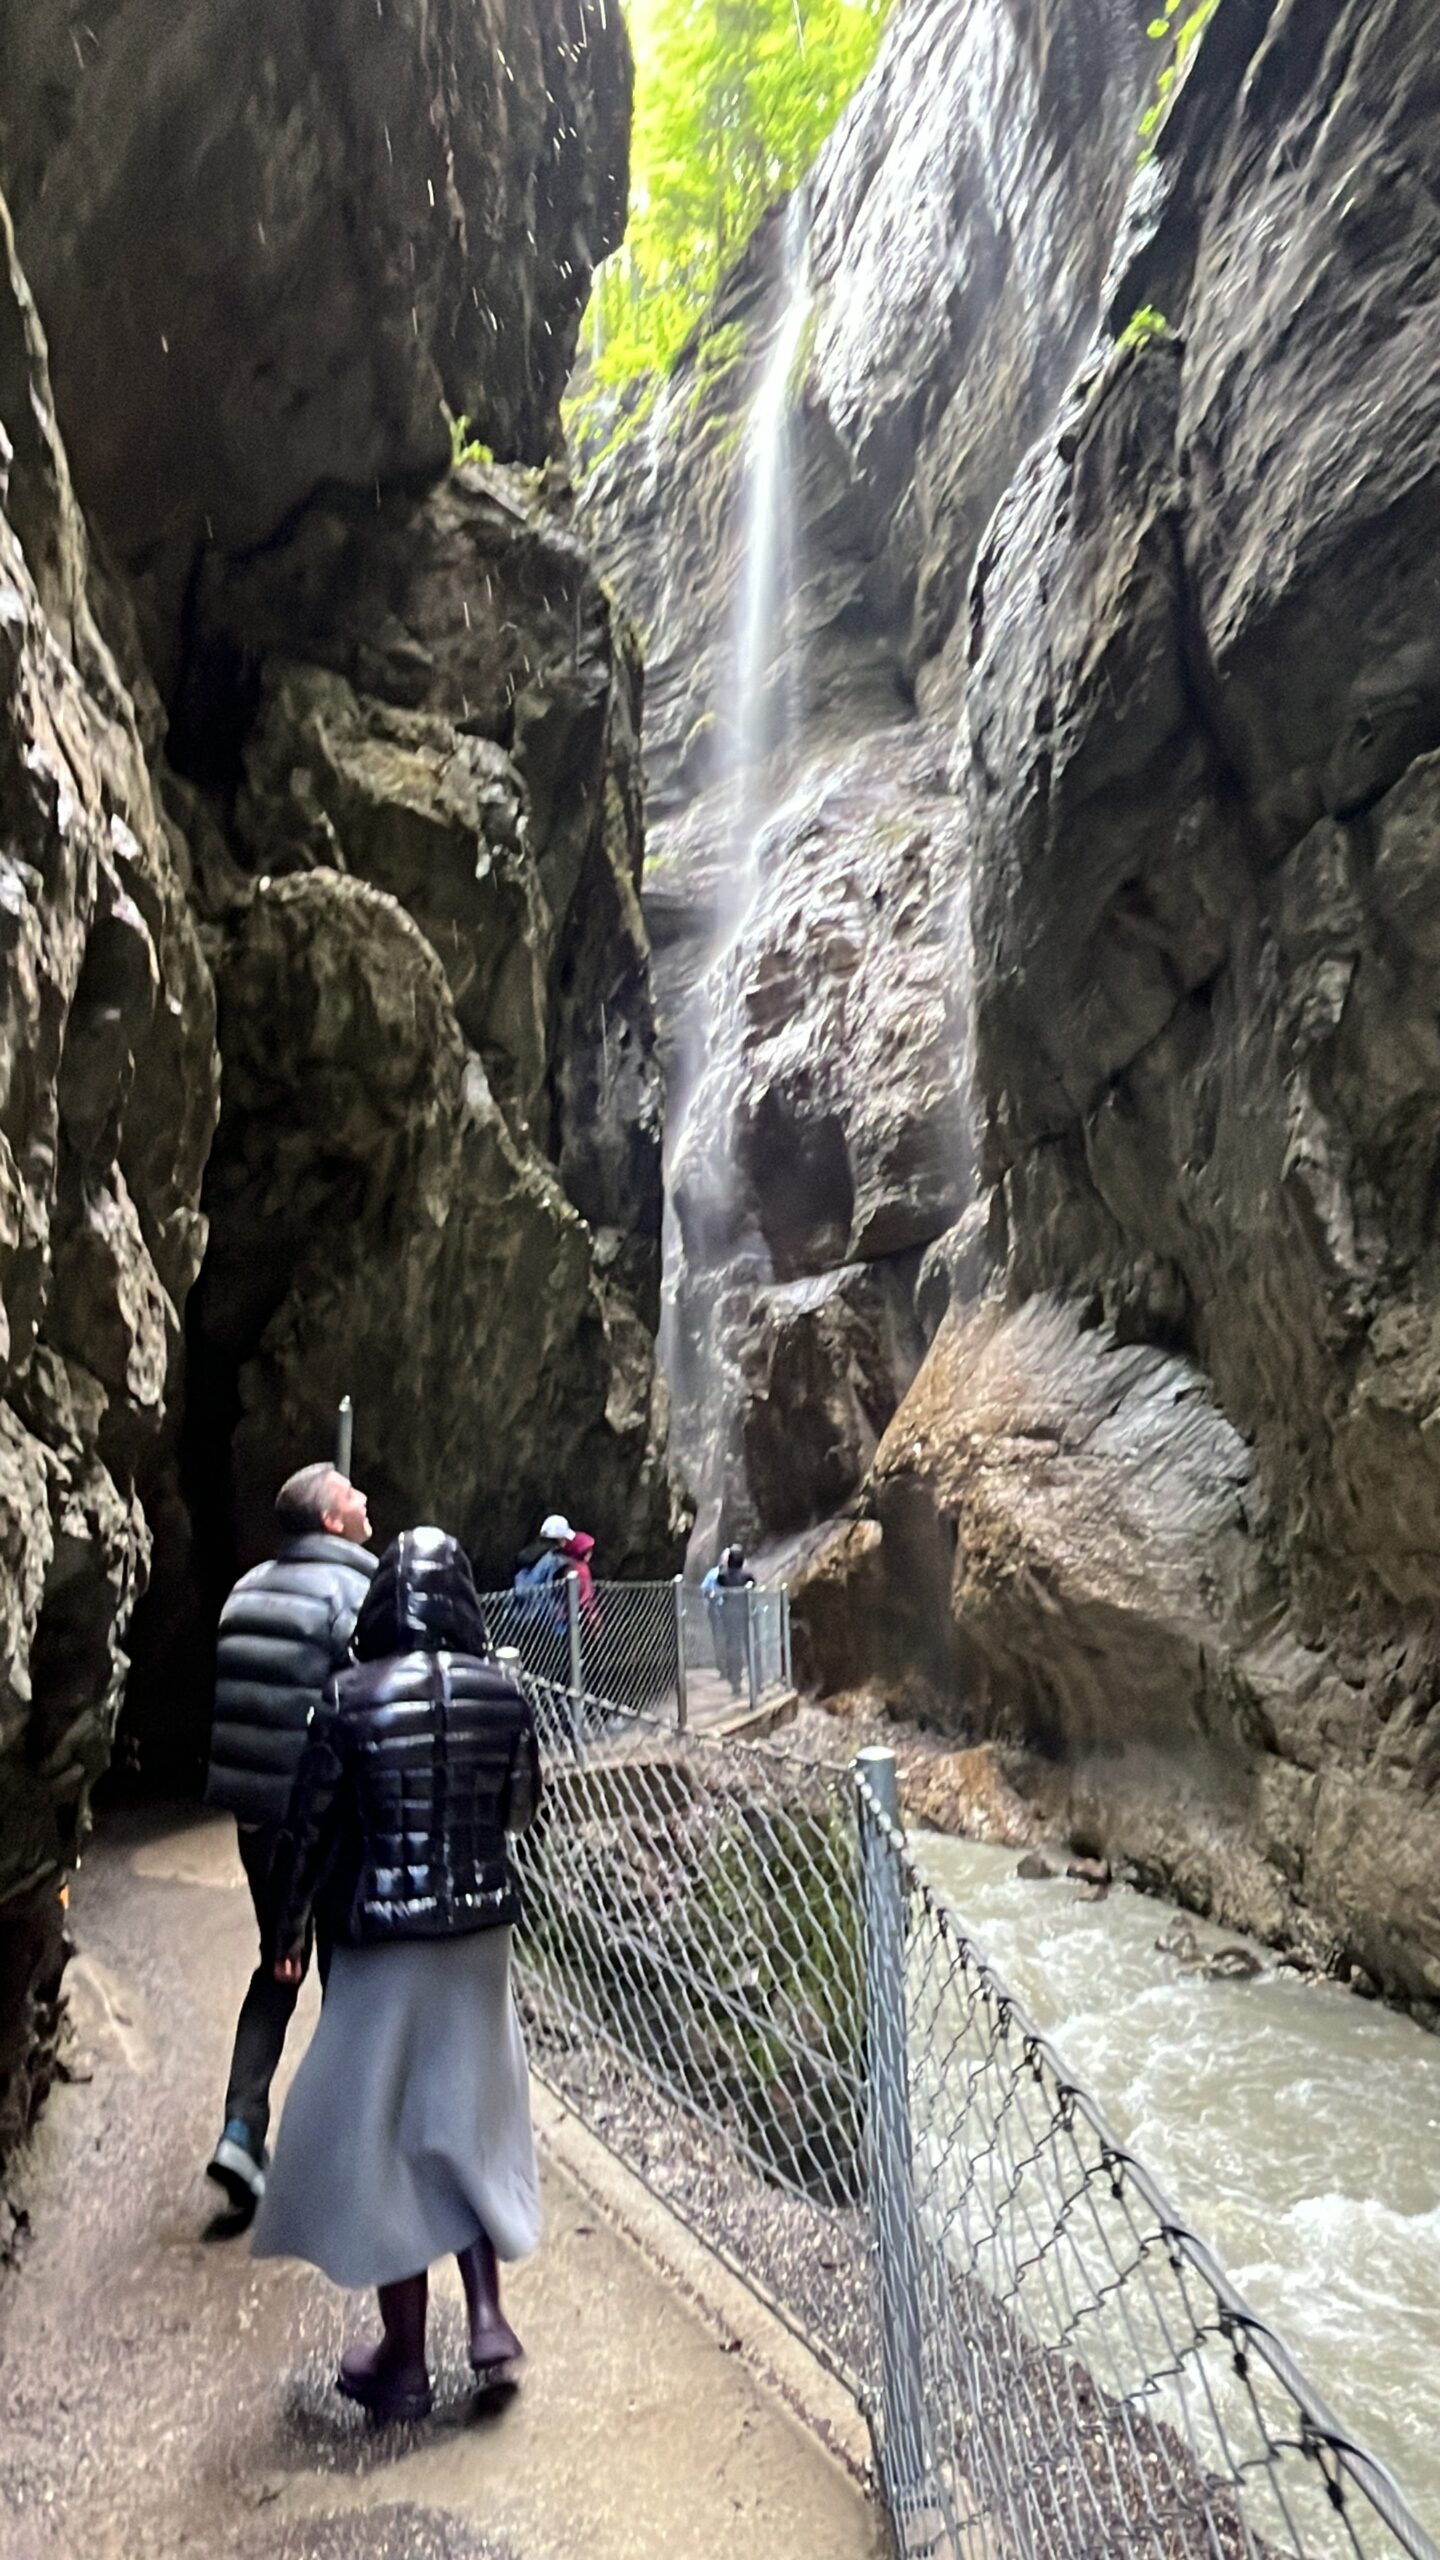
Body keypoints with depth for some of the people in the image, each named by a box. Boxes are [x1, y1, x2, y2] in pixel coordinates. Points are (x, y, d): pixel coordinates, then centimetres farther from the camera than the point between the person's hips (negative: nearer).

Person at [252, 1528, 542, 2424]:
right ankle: (487, 2315, 22)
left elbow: (311, 1826, -8)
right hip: (482, 1934, 3)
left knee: (379, 2131, 13)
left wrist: (290, 1931, 6)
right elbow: (523, 1809, 5)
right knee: (465, 2118, 22)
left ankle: (405, 2360, 25)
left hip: (385, 1941, -3)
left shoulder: (354, 1697, -15)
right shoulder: (504, 1692, -8)